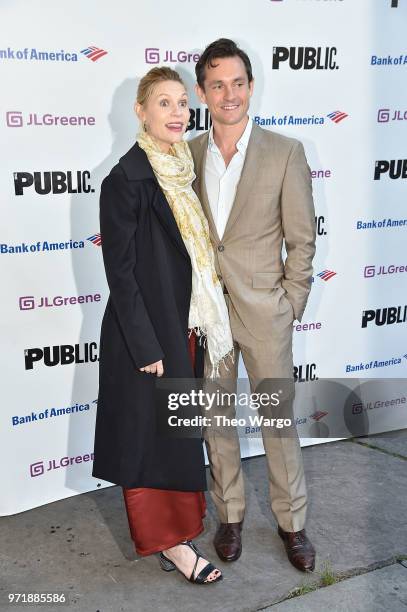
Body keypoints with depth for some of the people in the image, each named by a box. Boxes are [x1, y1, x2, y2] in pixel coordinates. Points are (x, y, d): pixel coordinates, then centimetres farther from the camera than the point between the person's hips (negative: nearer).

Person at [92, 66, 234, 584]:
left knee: (178, 431, 19)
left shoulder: (182, 172, 8)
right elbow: (120, 272, -17)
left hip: (183, 329, 8)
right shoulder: (126, 180, -16)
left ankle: (176, 518, 37)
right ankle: (169, 541, 23)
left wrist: (194, 328, 10)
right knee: (151, 435, 7)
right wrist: (147, 348, -17)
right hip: (146, 334, -8)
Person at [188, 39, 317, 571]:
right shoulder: (187, 156, 3)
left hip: (263, 311, -3)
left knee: (278, 418, 7)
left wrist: (289, 307, -4)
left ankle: (292, 522, 26)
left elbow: (302, 239, -3)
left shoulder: (285, 152, -5)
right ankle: (230, 515, 31)